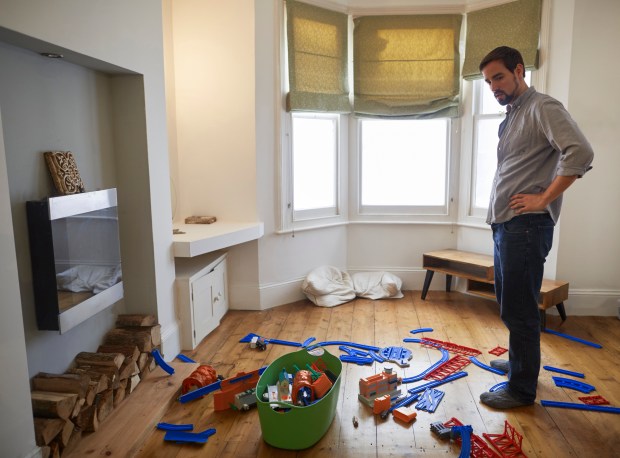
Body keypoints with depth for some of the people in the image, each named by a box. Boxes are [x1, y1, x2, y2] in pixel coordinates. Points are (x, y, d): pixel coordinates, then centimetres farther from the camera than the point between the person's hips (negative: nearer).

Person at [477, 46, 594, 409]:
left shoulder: (542, 107, -9)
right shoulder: (512, 116, 20)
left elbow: (581, 153, -22)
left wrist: (544, 199, -18)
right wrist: (500, 220, 14)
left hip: (525, 226, -9)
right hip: (505, 224, 10)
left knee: (519, 309, -2)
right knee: (509, 302, 19)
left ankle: (522, 389, 11)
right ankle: (519, 361, 37)